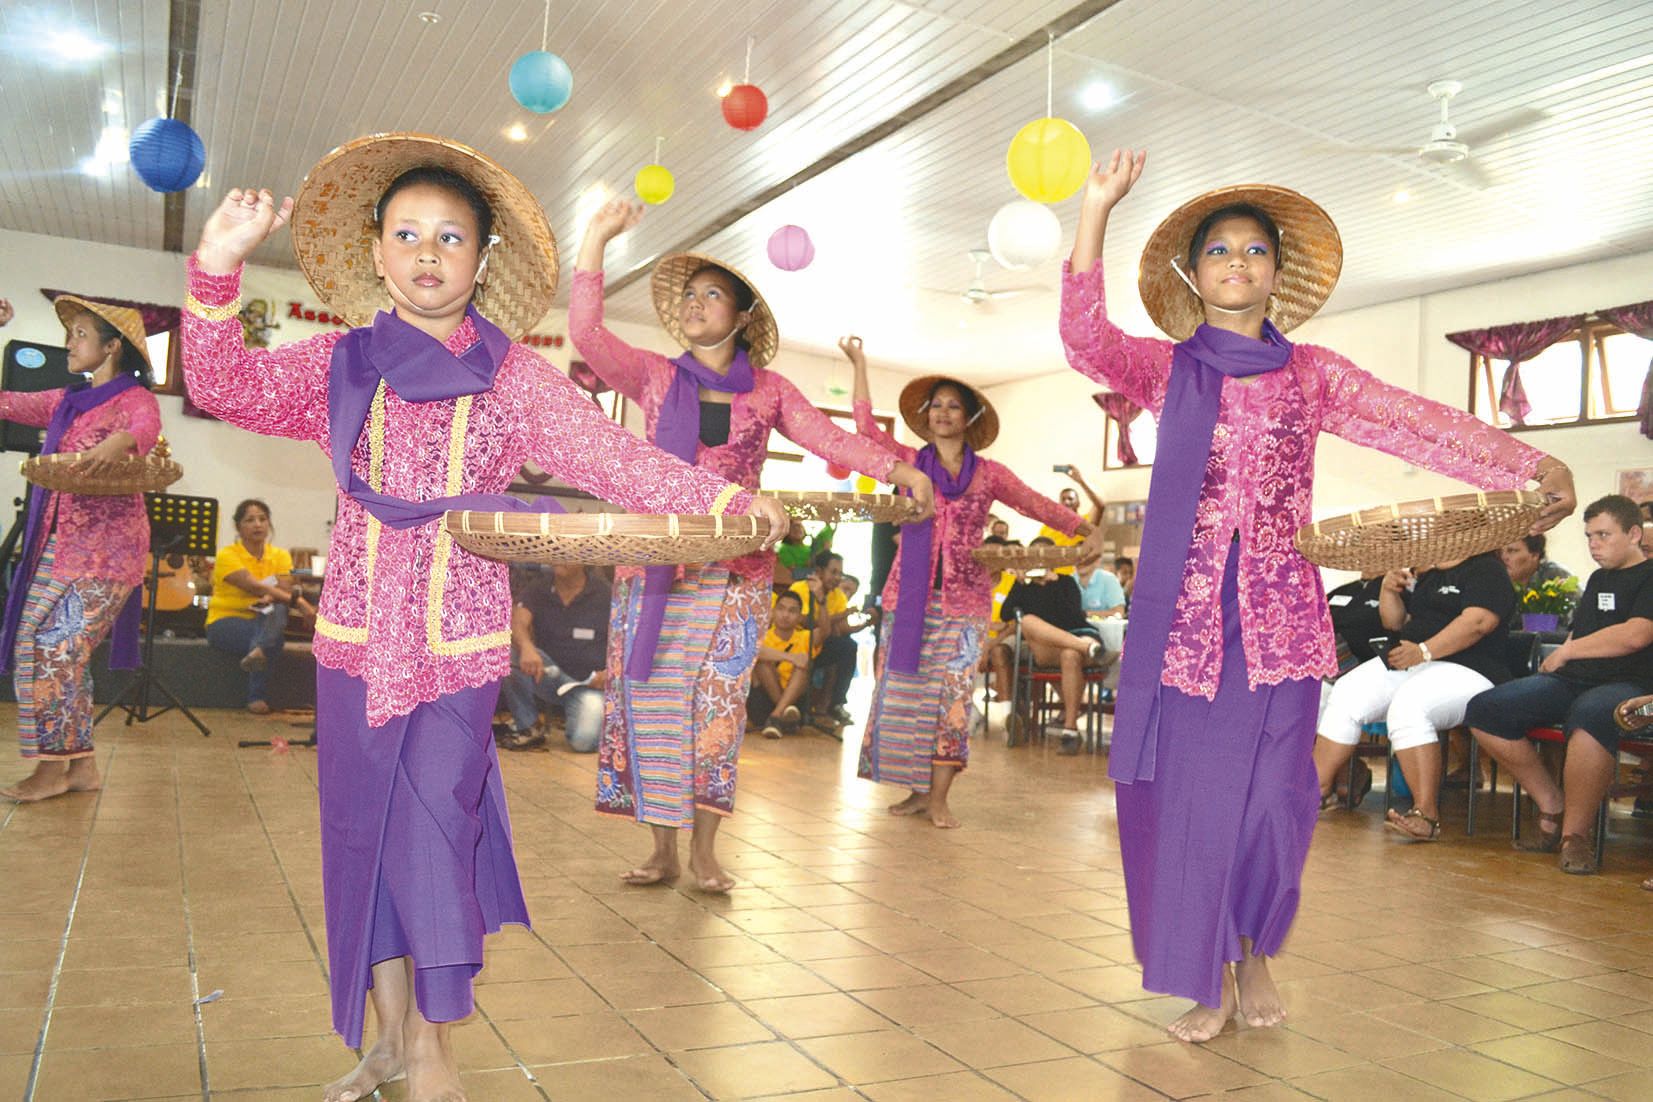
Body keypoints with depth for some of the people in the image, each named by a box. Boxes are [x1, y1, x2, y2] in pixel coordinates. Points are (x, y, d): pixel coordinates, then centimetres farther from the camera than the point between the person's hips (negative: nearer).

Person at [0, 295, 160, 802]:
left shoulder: (133, 397, -4)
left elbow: (147, 428, -25)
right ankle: (81, 763, 11)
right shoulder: (66, 402, 18)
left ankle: (54, 767, 1)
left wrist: (117, 443, -49)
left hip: (107, 545, -8)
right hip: (58, 541, 8)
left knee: (59, 647, -10)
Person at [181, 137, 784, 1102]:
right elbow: (227, 387, -4)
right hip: (357, 634, 3)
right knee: (363, 829, 9)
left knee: (437, 824, -3)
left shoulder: (516, 378, 1)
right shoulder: (339, 365, 6)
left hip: (463, 639, -2)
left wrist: (723, 498, -16)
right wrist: (218, 270, -17)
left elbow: (614, 457, -5)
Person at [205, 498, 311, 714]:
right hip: (225, 623, -3)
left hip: (264, 621, 3)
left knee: (278, 609, -33)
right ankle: (256, 696, -31)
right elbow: (253, 585, -23)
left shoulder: (280, 556, 8)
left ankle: (258, 651, -56)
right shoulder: (227, 555, -8)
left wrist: (272, 597, -34)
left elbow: (285, 588, -9)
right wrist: (297, 600, -35)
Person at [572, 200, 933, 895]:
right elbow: (586, 334, -4)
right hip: (654, 562, 1)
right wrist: (595, 241, -10)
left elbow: (831, 440, -1)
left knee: (717, 703, -1)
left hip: (735, 571, -1)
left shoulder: (768, 392, 9)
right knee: (653, 701, 1)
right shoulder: (655, 378, 8)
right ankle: (662, 848, 12)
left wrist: (896, 467, -17)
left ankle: (704, 848, 9)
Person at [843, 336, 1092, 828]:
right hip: (908, 597, 1)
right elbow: (867, 428, 2)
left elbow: (1039, 506, 9)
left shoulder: (989, 474, 7)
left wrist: (1089, 530, 5)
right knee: (905, 692, 2)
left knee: (952, 697, -3)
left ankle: (938, 798, 3)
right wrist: (859, 365, 2)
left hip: (963, 602, -1)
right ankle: (916, 791, 13)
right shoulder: (910, 462, 8)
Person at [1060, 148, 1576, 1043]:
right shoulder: (1166, 370, 6)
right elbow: (1086, 339, -11)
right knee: (1190, 791, 1)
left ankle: (1258, 957, 27)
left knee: (1270, 793, 4)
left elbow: (1418, 423, 0)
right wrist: (1095, 212, -22)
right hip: (1186, 614, -1)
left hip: (1279, 614, 1)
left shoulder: (1311, 374, 9)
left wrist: (1533, 465, -13)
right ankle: (1212, 980, 16)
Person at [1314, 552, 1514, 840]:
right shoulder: (1428, 576, 25)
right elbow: (1395, 622, 28)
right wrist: (1388, 591, 8)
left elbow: (1478, 621, -19)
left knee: (1408, 704, -36)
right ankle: (1316, 791, -15)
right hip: (1404, 665, 8)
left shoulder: (1487, 570, -1)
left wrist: (1424, 651, -27)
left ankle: (1427, 815, -33)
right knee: (1346, 694, -14)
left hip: (1467, 671, -8)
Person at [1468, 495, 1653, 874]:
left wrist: (1567, 652, -3)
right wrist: (1558, 660, 10)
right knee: (1484, 709, -13)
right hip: (1571, 680, 8)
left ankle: (1576, 835, -29)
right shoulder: (1598, 579, 27)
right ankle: (1552, 807, -6)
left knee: (1590, 715, -43)